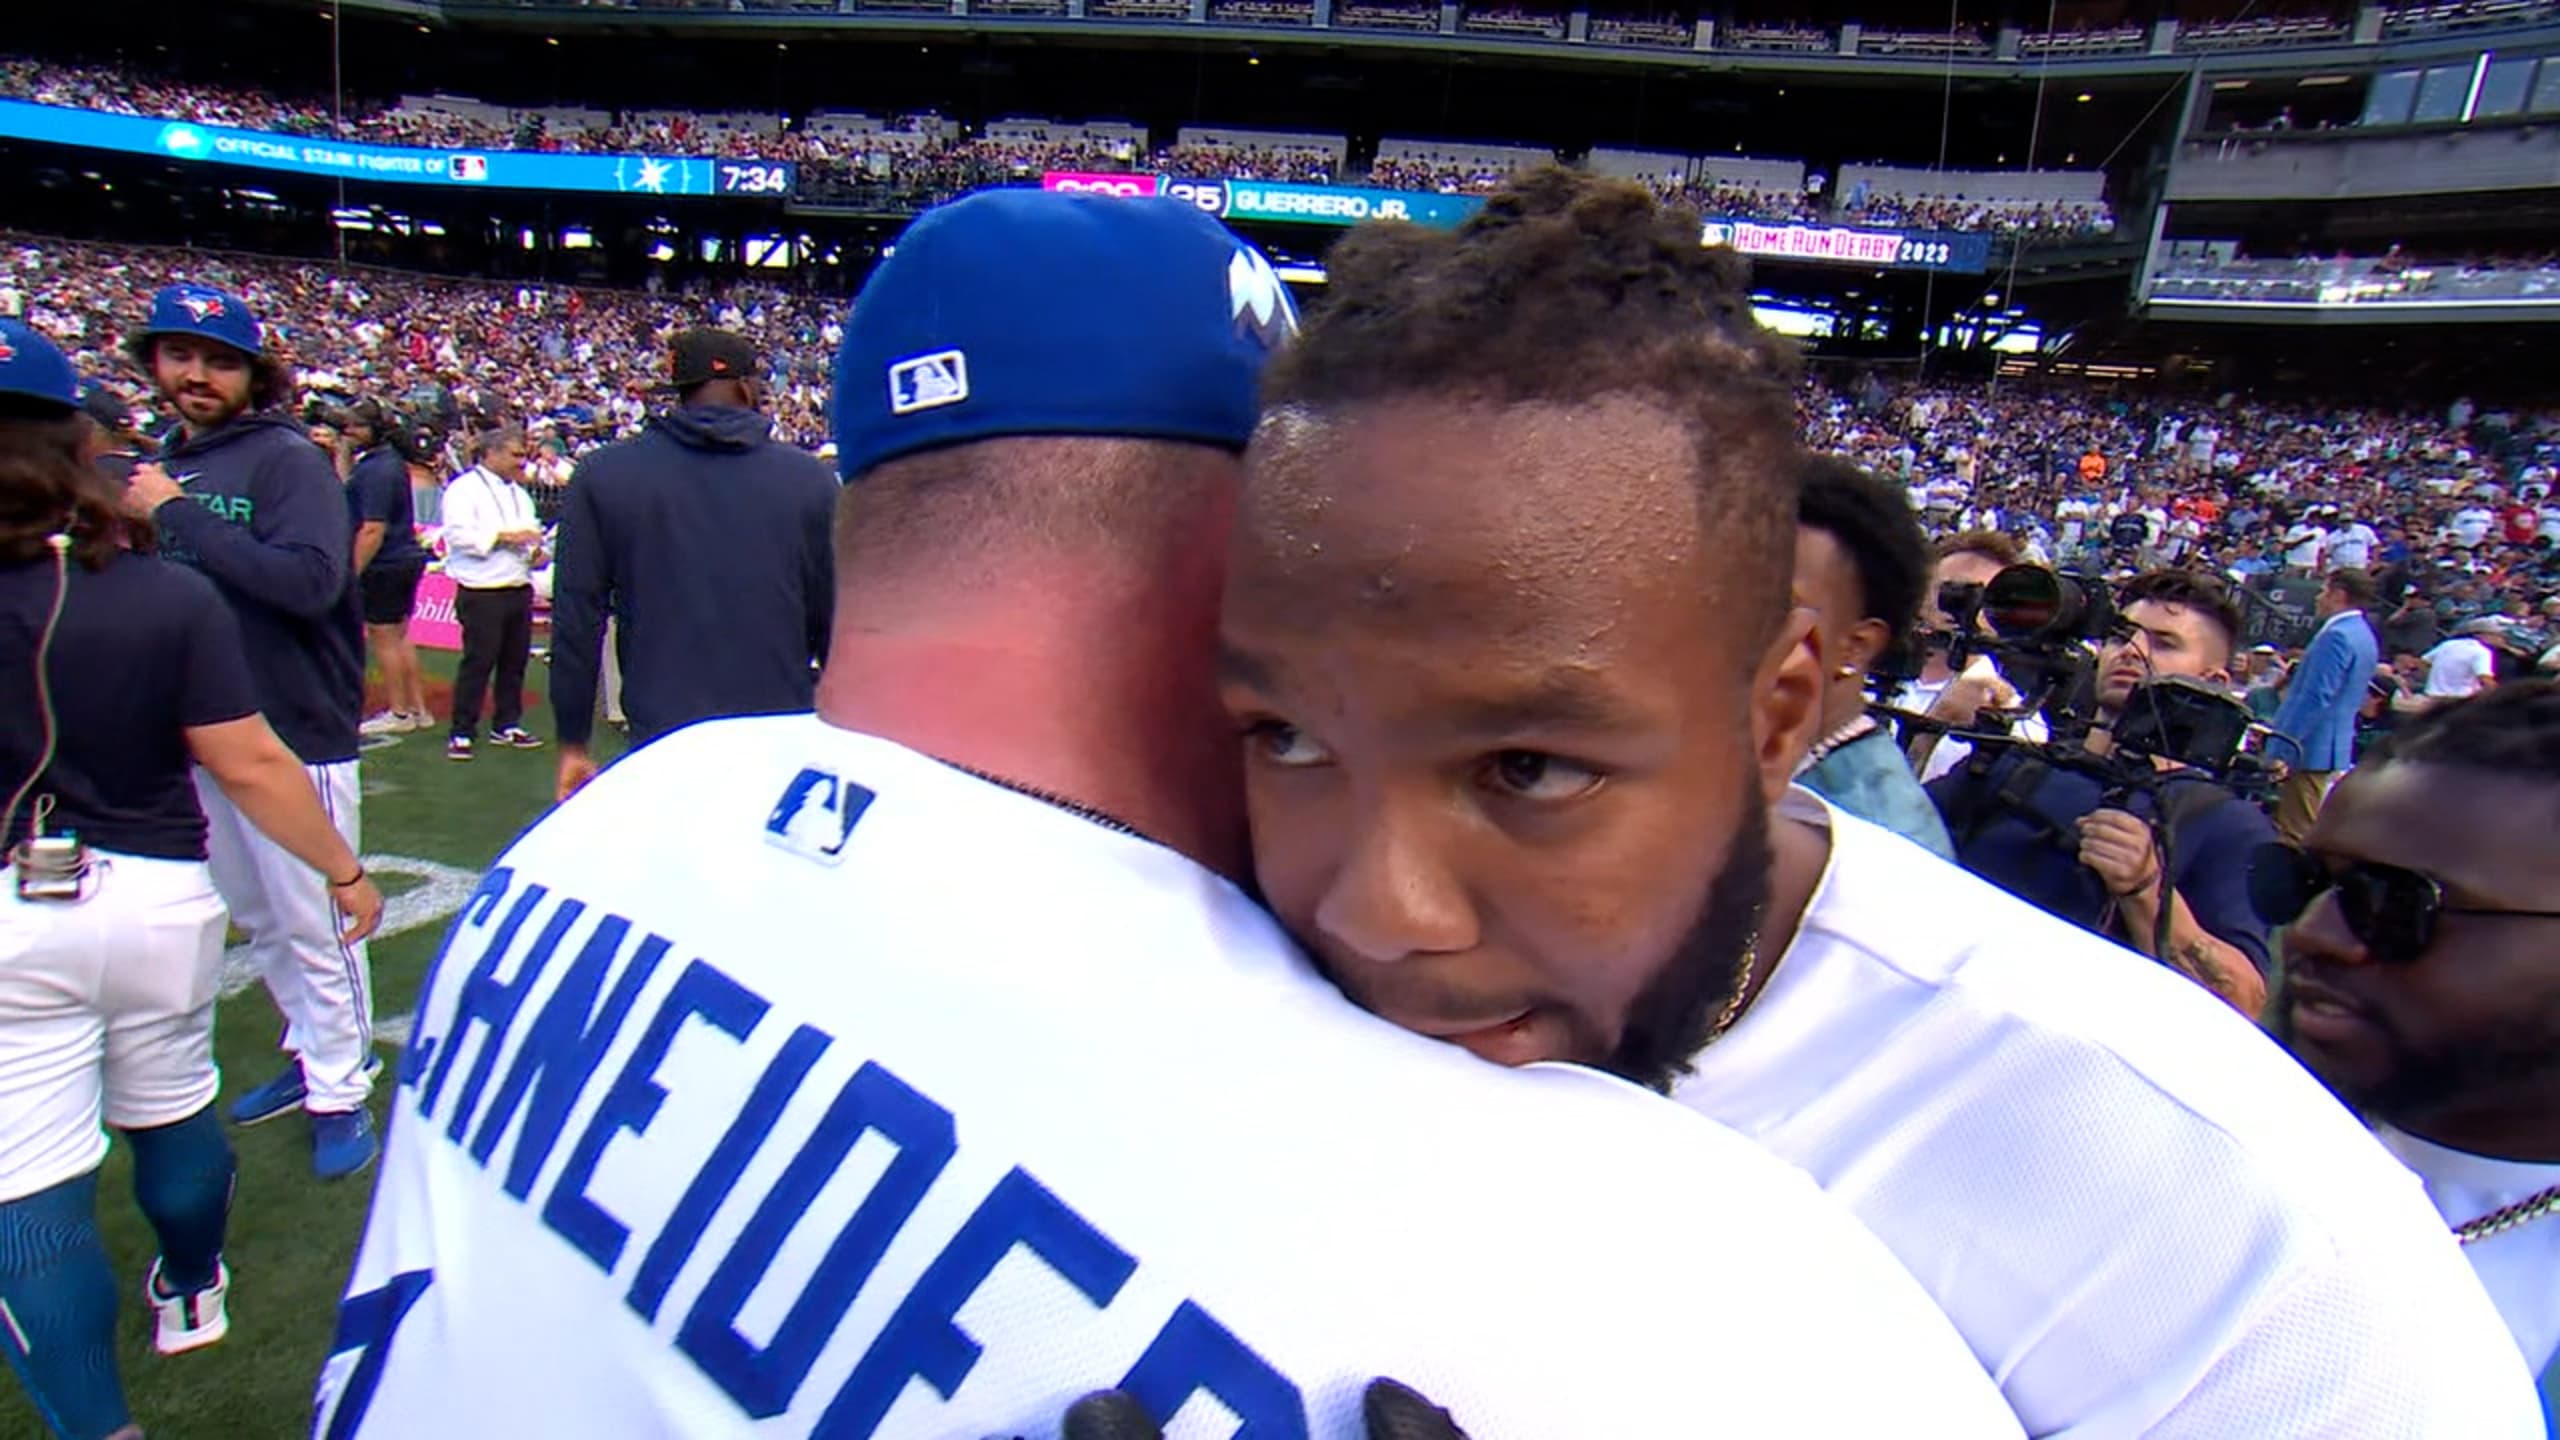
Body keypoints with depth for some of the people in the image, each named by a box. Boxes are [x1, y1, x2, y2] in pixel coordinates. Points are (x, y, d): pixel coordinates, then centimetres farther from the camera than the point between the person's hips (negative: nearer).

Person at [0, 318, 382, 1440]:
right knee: (171, 1113, 24)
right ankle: (191, 1291, 47)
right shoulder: (170, 596, -11)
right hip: (158, 894, 2)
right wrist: (344, 872, -1)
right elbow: (249, 767, -10)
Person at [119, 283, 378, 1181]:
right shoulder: (156, 470, 11)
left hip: (295, 734, -7)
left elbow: (310, 582, -26)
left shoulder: (287, 461, -10)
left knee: (312, 926, 1)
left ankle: (341, 1091, 15)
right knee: (257, 921, 18)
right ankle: (312, 1055, 34)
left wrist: (177, 515, -22)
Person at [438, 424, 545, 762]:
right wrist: (503, 536, -19)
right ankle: (461, 733, 3)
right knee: (478, 661, -5)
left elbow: (529, 533, 26)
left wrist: (535, 552, 5)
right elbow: (458, 534, -17)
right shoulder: (463, 488, -6)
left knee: (515, 660, 10)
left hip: (519, 589, 7)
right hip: (482, 592, -7)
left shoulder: (518, 493, 20)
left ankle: (507, 725, 21)